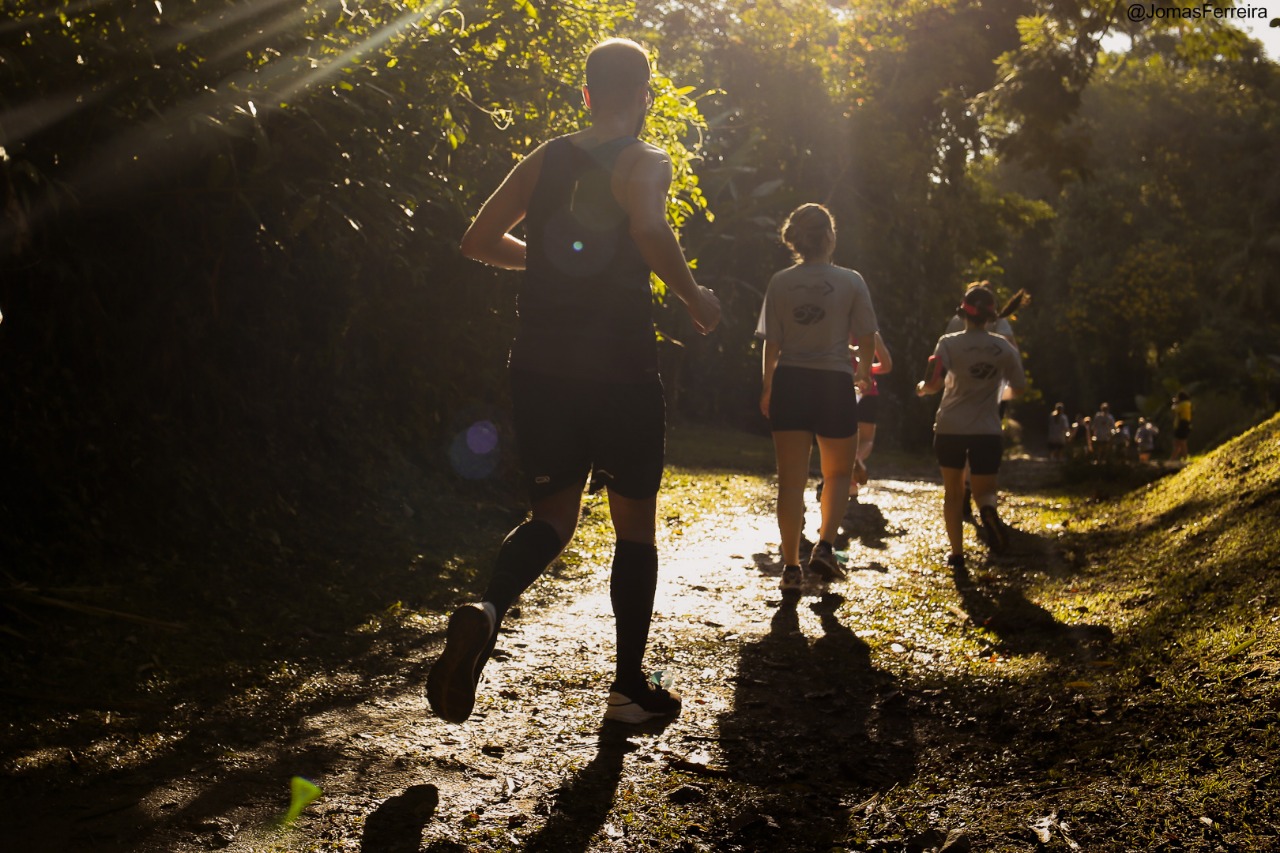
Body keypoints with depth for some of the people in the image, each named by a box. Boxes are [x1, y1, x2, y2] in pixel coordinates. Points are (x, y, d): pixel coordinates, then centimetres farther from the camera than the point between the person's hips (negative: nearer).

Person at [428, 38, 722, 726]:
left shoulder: (545, 159, 10)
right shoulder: (645, 162, -5)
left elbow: (478, 241, 11)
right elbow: (649, 231, -27)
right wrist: (695, 298, -12)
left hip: (539, 371, 4)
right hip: (619, 372, -4)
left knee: (553, 515, 13)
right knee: (635, 523, 11)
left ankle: (486, 611, -19)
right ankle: (630, 688, 17)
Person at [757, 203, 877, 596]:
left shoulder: (780, 282, 1)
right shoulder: (851, 281, -3)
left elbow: (771, 343, 2)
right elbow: (866, 340, 0)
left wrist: (767, 388, 13)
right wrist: (862, 372, 20)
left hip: (789, 384, 2)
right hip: (834, 384, -1)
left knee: (791, 479, 6)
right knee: (838, 474, 17)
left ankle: (791, 567, 6)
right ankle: (825, 546, -2)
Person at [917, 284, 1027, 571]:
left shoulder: (949, 343, -6)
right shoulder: (1005, 348, 1)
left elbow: (933, 383, -16)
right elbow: (1019, 389, 9)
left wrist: (922, 388, 6)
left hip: (950, 428, -1)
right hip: (987, 430, 1)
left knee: (953, 493, 14)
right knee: (984, 491, 10)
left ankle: (957, 554, 7)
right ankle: (988, 511, -27)